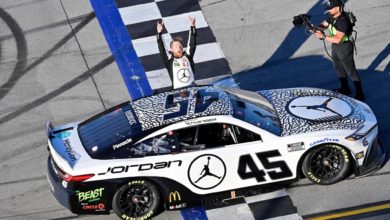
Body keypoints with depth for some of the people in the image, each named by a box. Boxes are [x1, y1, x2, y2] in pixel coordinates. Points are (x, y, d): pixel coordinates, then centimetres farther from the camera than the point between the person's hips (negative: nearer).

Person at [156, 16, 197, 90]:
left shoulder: (187, 56, 15)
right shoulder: (169, 60, 8)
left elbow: (192, 44, 10)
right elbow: (161, 49, -1)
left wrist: (192, 26, 2)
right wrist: (159, 33, -10)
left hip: (191, 88, 2)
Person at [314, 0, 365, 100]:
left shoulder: (343, 21, -31)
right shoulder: (332, 17, -5)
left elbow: (337, 39, -34)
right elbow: (324, 25, 5)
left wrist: (323, 36, -36)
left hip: (344, 48, -9)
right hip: (335, 47, 9)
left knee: (351, 71, 1)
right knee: (339, 69, 24)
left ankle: (359, 94, 12)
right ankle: (345, 89, 43)